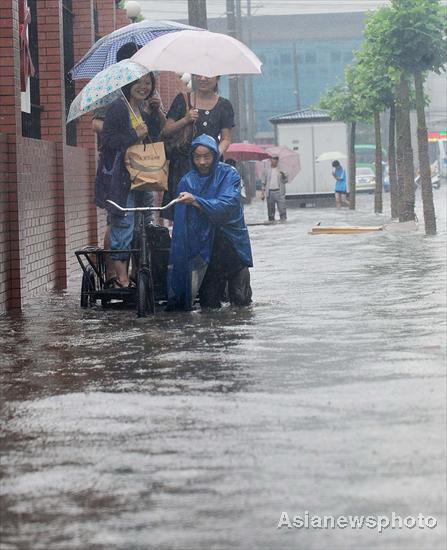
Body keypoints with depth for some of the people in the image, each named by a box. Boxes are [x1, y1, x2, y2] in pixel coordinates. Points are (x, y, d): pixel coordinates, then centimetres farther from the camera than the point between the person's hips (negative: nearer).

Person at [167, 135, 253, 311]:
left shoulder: (228, 174, -6)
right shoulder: (187, 181, 0)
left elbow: (228, 204, -23)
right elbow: (181, 224, -3)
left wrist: (196, 201, -36)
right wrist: (175, 262, -10)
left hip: (231, 242, -1)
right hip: (204, 247, 1)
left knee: (241, 302, 1)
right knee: (209, 305, 1)